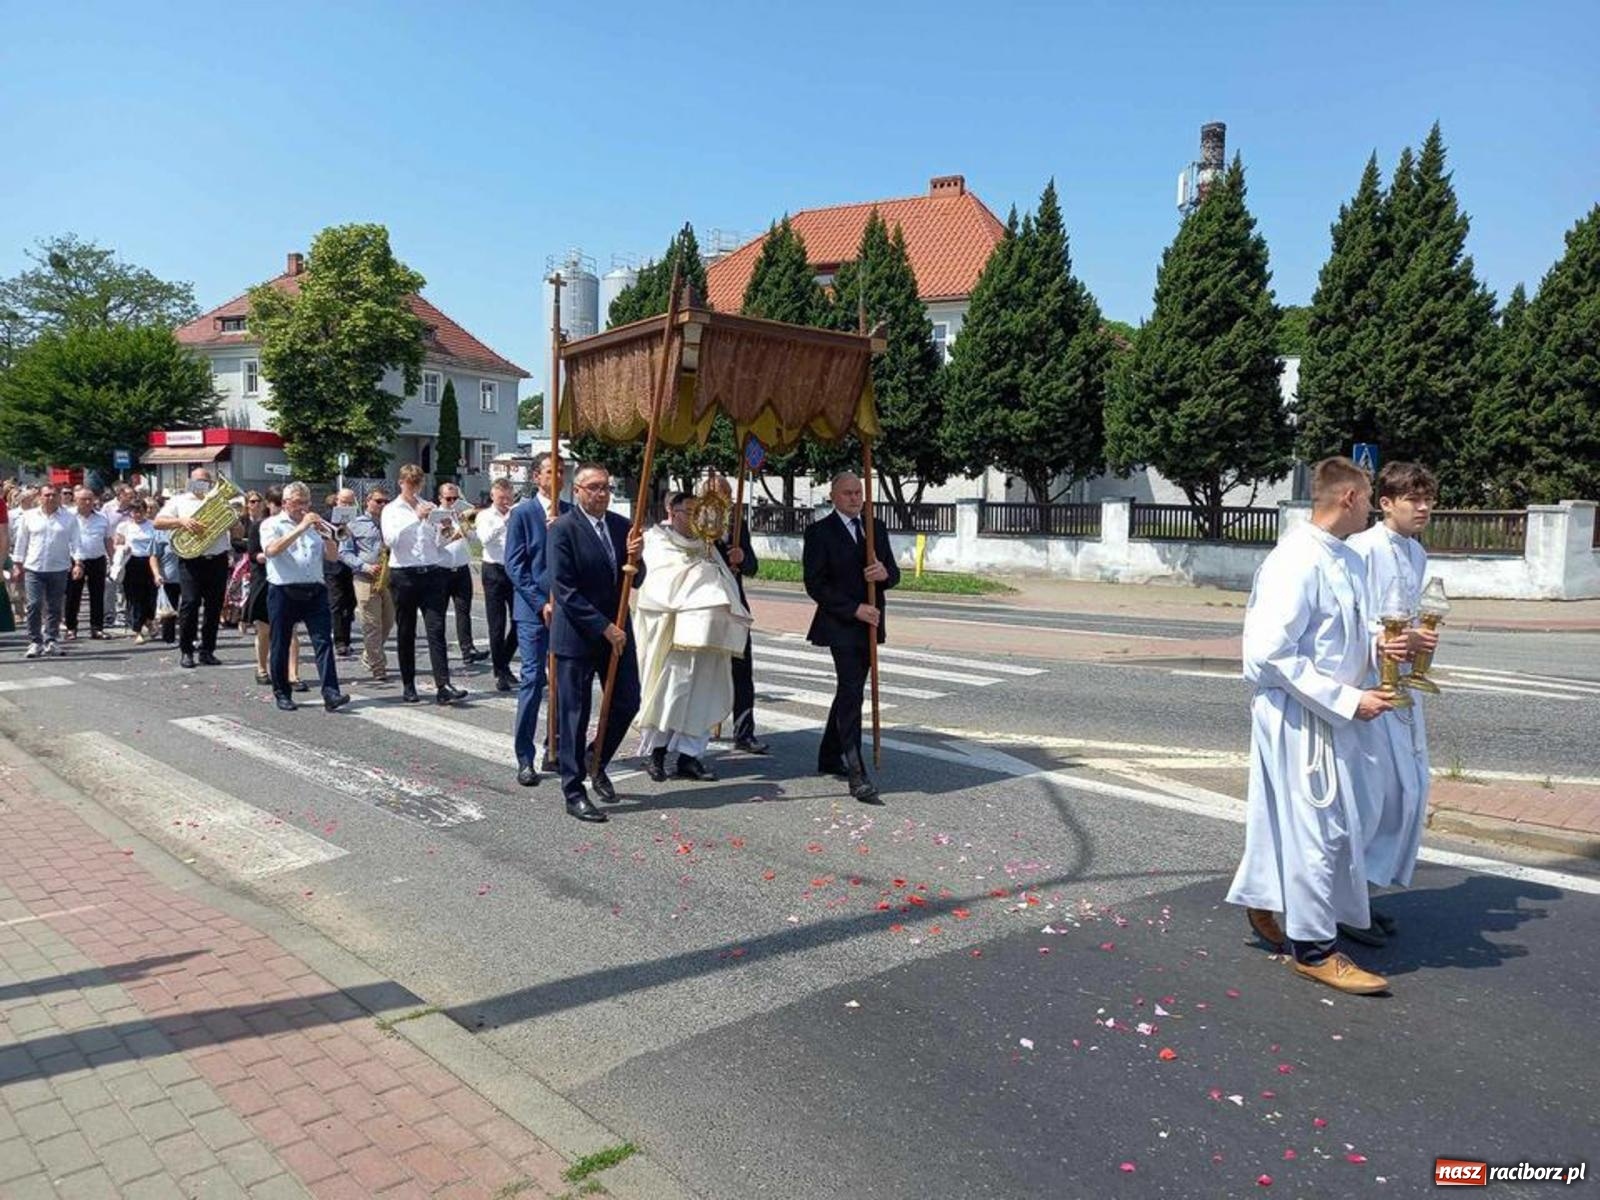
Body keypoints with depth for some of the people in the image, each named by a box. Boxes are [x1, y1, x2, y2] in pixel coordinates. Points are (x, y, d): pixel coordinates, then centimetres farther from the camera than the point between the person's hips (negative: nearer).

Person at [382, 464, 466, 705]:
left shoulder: (429, 507, 14)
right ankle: (408, 685, 17)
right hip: (404, 574, -1)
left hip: (432, 573, 1)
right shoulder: (391, 510, 6)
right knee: (406, 632, 7)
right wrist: (416, 518, -17)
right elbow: (390, 539, -12)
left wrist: (443, 531, -7)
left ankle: (443, 687, -16)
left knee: (436, 629, -9)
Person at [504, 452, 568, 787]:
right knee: (532, 680, -4)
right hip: (533, 609, -4)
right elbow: (514, 565, -6)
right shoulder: (522, 513, -2)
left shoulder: (571, 513, 8)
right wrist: (541, 603, -12)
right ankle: (525, 759, 4)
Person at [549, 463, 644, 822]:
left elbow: (634, 582, 10)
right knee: (574, 715, 2)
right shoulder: (563, 529, -12)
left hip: (617, 631, 6)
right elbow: (565, 590, -16)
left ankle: (596, 761, 36)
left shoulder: (621, 526, 7)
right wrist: (604, 627, -17)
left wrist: (634, 558, -12)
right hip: (577, 635, -6)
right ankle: (574, 792, 14)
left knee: (627, 703, 11)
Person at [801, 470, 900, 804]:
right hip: (840, 626, -7)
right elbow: (815, 585, -11)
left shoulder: (876, 528, 12)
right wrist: (855, 609, -18)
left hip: (868, 626, 7)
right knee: (851, 693, -13)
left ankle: (829, 757, 30)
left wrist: (885, 572, -15)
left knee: (850, 691, 16)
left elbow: (893, 574, 10)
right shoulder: (820, 532, -6)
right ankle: (857, 776, -14)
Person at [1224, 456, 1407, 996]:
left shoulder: (1346, 559, 8)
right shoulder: (1298, 561, -21)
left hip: (1328, 716, 9)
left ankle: (1263, 903, 38)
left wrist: (1376, 647, -1)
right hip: (1300, 716, -9)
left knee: (1293, 819, 20)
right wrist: (1347, 700, -20)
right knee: (1319, 828, 2)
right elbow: (1272, 651, -24)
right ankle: (1315, 948, 17)